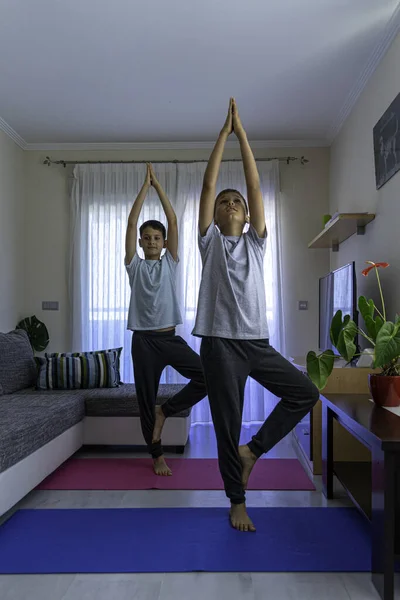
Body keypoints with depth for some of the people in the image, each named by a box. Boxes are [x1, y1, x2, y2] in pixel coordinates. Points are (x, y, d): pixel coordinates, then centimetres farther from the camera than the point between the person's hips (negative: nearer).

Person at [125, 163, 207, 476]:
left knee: (208, 376, -13)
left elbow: (173, 221, 3)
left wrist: (158, 185, 5)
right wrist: (145, 186, 3)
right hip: (143, 340, -1)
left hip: (170, 338, 1)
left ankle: (165, 411, 6)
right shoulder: (135, 266, 6)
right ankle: (158, 455, 22)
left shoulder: (170, 264, 8)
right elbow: (132, 223, 0)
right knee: (146, 399, 4)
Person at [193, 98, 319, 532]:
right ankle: (237, 501, 22)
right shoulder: (210, 240, 8)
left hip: (257, 342, 3)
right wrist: (224, 132, 8)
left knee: (306, 393, -2)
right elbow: (208, 184, 3)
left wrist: (242, 132, 10)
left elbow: (255, 183, 8)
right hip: (220, 342, -3)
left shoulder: (255, 241, 12)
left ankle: (253, 450, 14)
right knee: (227, 423, 3)